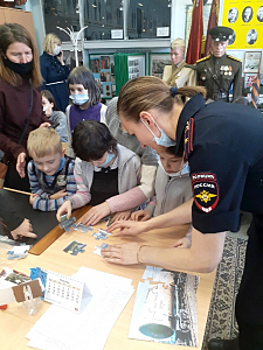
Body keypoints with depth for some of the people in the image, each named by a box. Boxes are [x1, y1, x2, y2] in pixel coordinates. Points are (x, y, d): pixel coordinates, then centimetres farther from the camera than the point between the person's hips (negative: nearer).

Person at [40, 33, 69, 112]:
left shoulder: (56, 59, 11)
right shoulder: (42, 61, -10)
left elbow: (67, 76, 11)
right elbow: (42, 84, -15)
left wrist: (61, 61, 4)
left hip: (64, 94, 8)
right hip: (53, 96, -7)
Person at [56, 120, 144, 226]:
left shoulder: (130, 161, -16)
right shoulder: (81, 162, -2)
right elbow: (84, 193, 7)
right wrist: (70, 202, -15)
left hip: (120, 221, -3)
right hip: (92, 220, 3)